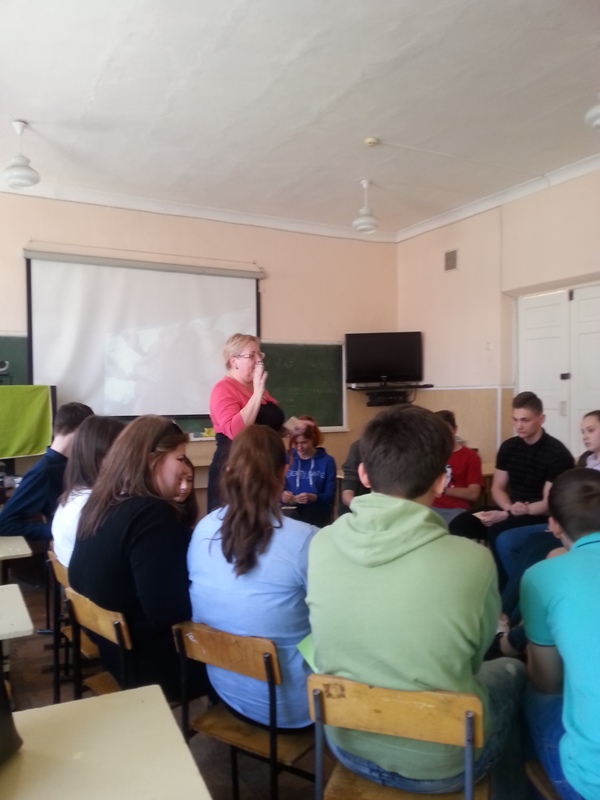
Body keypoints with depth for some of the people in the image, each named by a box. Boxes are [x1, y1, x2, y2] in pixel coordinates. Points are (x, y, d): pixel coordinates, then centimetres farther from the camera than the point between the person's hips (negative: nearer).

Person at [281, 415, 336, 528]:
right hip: (290, 518, 2)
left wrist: (313, 497, -27)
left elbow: (330, 496, -6)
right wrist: (282, 496, -21)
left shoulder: (327, 461, -2)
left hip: (318, 521, -1)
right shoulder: (287, 458, 3)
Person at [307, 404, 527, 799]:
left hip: (348, 746, 3)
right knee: (512, 671, 25)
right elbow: (473, 656, -4)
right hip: (440, 762, -3)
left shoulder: (321, 544, -16)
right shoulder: (473, 560, -25)